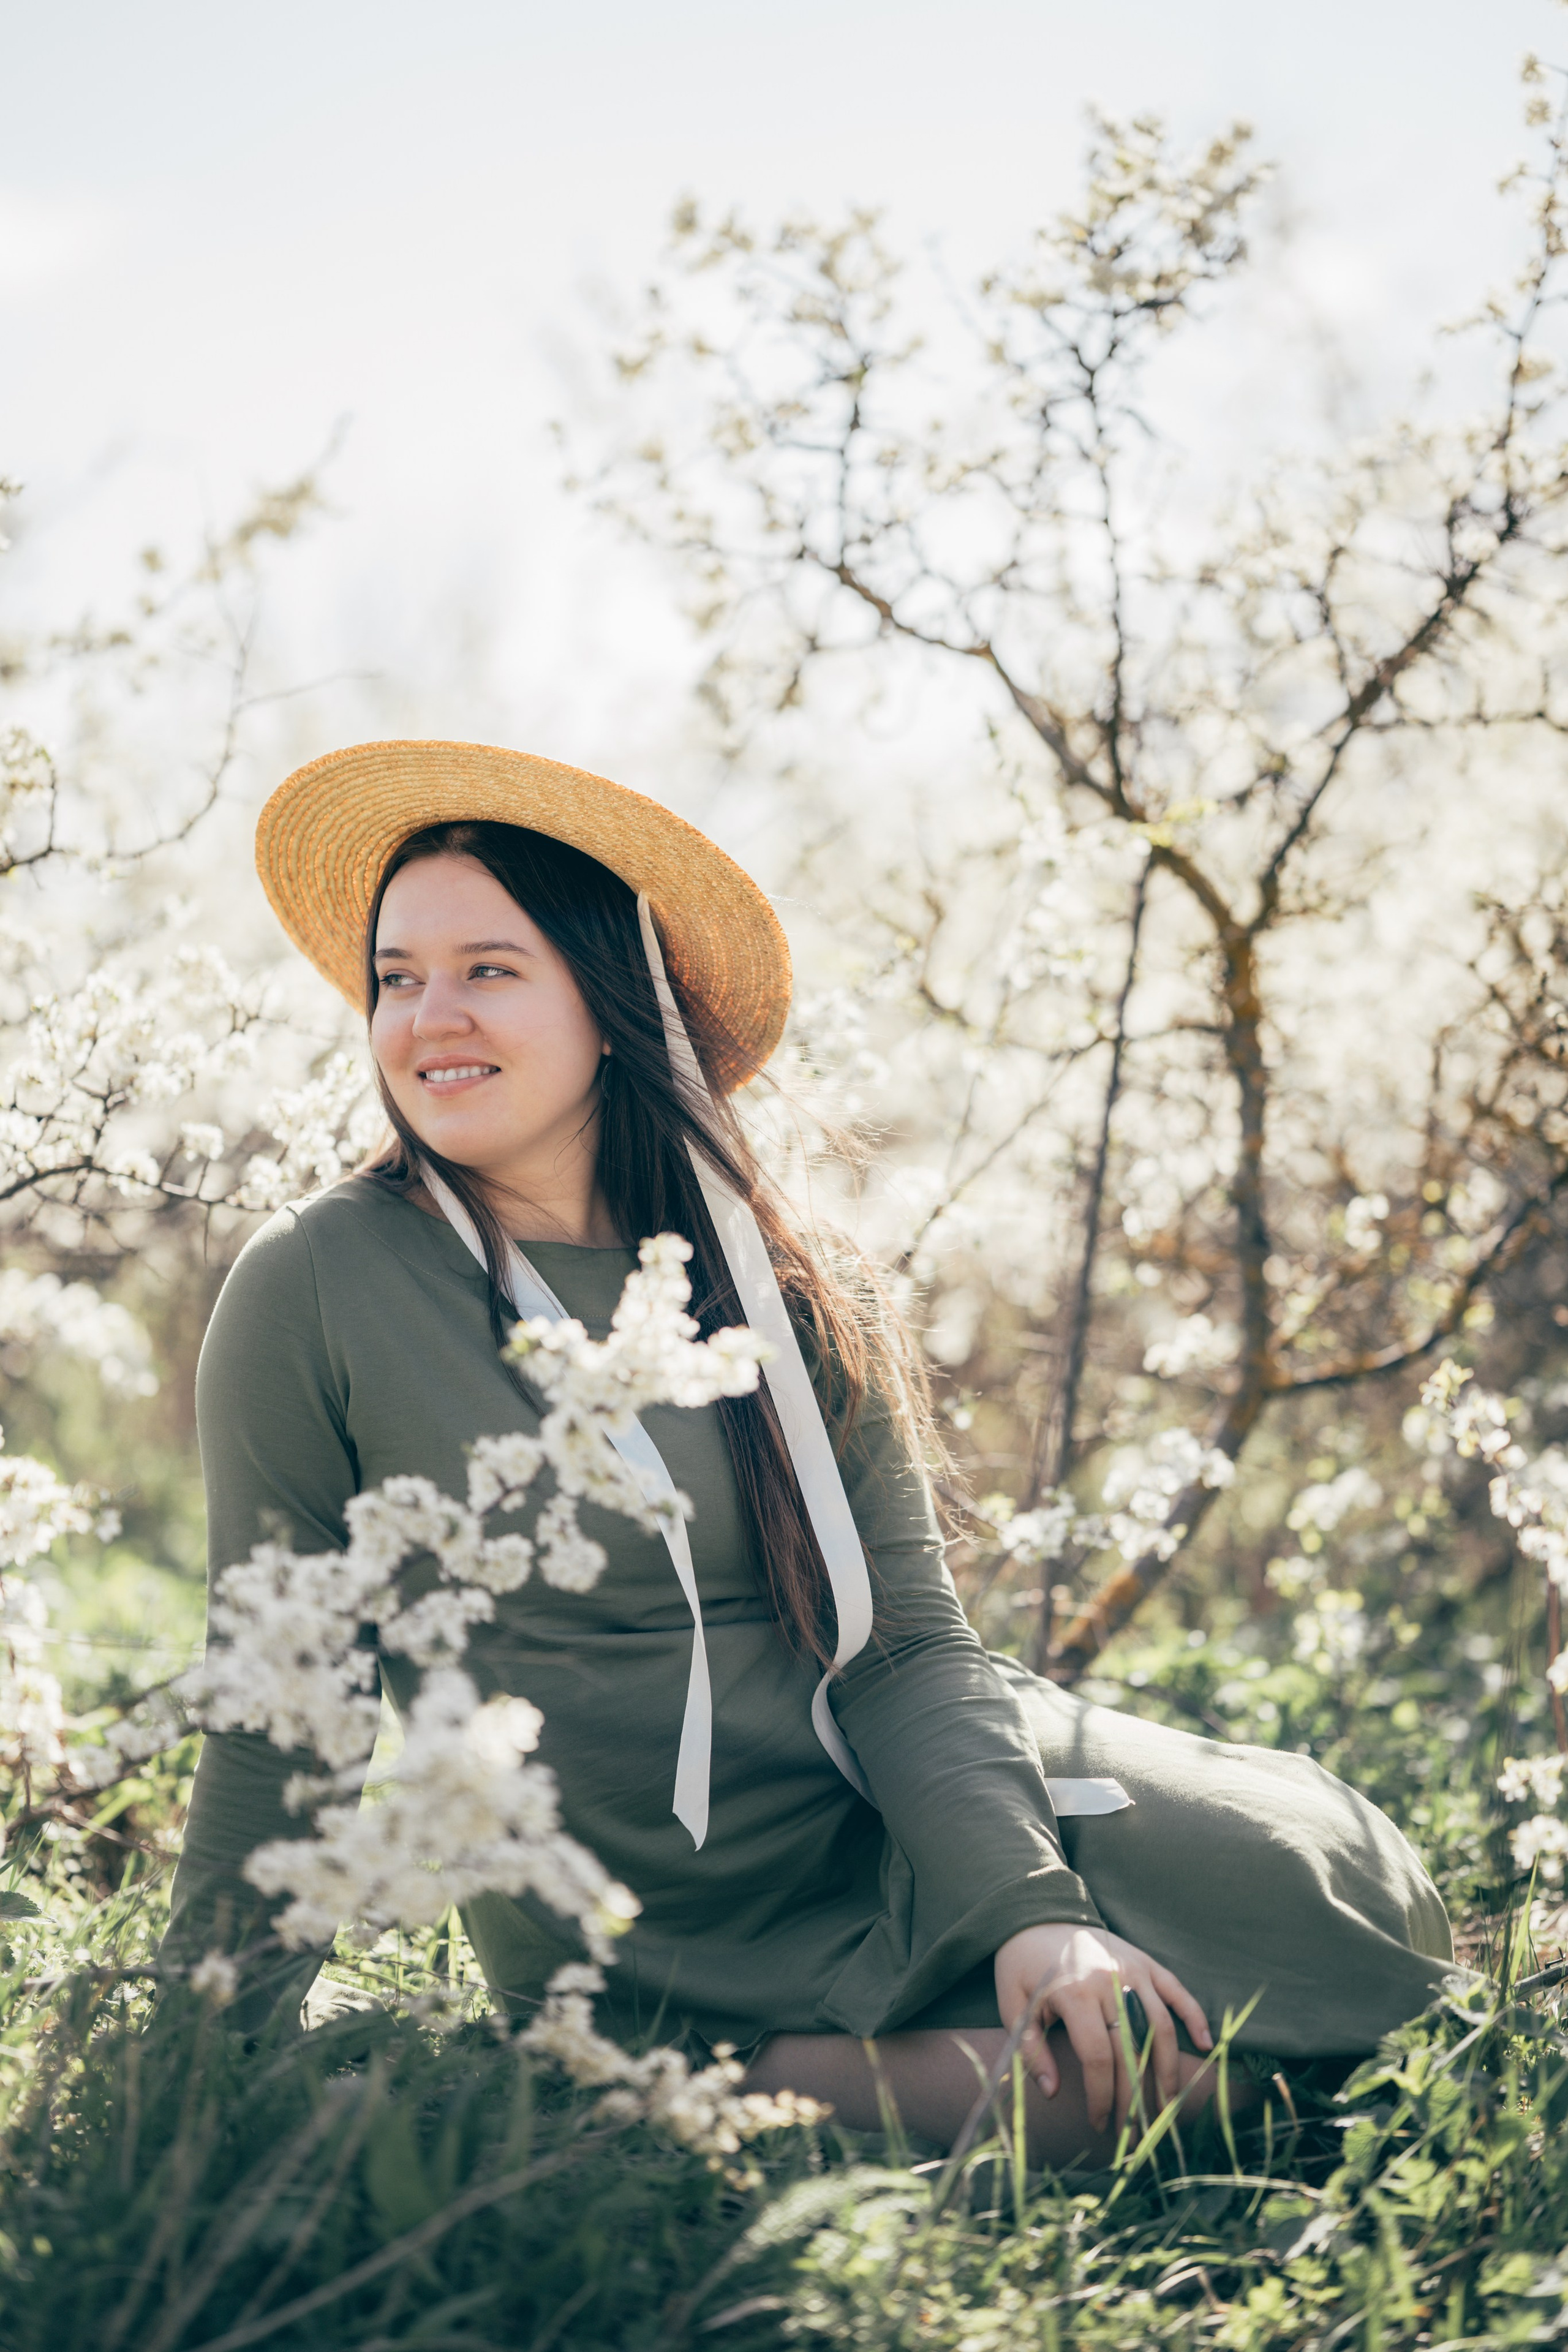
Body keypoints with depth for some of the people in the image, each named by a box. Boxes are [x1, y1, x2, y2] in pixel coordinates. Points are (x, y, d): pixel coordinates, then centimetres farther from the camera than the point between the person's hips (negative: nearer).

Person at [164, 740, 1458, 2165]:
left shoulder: (790, 1300, 1)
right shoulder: (313, 1291, -9)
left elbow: (907, 1647, -5)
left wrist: (1032, 1913, -22)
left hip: (898, 1832, 4)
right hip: (647, 1962, -4)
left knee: (1353, 1912, -14)